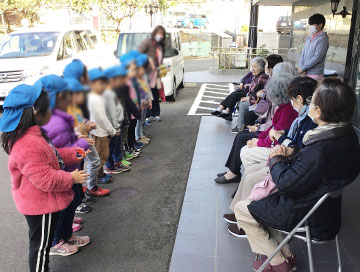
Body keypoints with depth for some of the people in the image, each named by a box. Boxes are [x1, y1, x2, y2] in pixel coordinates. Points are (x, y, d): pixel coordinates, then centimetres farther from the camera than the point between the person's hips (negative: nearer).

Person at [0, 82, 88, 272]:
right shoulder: (29, 145, -33)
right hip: (41, 205, -11)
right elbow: (45, 179, -31)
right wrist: (71, 178, -18)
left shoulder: (31, 134, 2)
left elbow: (50, 156, 15)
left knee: (41, 242, 26)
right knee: (41, 244, 9)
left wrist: (73, 154, 8)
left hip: (41, 202, 11)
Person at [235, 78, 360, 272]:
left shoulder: (320, 150, -35)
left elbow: (288, 185, -26)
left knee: (242, 209, 5)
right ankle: (284, 254, 25)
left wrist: (277, 160, -11)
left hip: (302, 213, -9)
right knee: (258, 202, 23)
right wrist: (286, 159, -7)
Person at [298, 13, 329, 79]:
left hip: (315, 74, -7)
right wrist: (300, 67, -5)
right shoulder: (309, 38, 14)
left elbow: (317, 57, -15)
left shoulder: (322, 38, -8)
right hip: (305, 74, 7)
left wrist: (303, 68, -13)